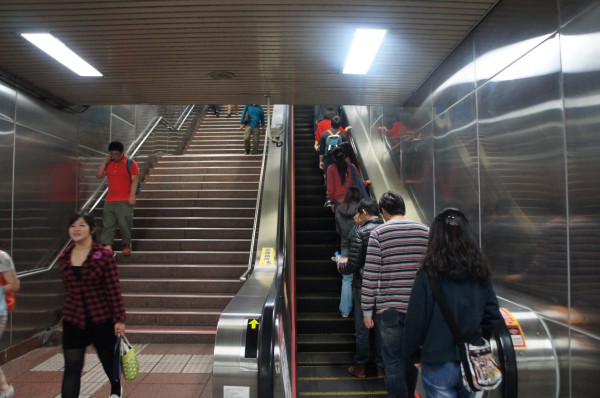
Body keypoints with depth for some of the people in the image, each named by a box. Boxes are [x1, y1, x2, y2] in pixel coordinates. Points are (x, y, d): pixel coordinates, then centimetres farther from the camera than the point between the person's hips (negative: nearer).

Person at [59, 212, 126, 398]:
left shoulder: (104, 254, -13)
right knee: (71, 368, 1)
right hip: (73, 320, 3)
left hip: (102, 318, -3)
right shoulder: (64, 257, 1)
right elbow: (69, 288, 13)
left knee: (108, 360, 17)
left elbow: (114, 288, -14)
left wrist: (120, 318, -15)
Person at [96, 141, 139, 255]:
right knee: (107, 224, 3)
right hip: (109, 200, 6)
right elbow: (99, 175, 8)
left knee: (124, 224, -2)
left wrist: (132, 196, -19)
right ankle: (107, 247, 6)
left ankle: (127, 245, 15)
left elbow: (134, 180, -11)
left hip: (124, 201, -5)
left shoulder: (130, 163, -6)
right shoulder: (108, 164, 12)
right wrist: (105, 162, 0)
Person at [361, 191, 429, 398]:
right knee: (411, 357, 21)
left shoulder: (378, 234, -8)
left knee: (393, 361, 7)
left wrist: (367, 310, -3)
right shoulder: (425, 231, 2)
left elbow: (370, 275, -10)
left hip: (389, 308, -4)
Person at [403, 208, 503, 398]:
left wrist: (413, 354, 3)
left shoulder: (428, 275, -16)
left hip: (439, 364, -4)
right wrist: (480, 345, 16)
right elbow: (494, 318, 1)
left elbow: (415, 321, -13)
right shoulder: (479, 272, -4)